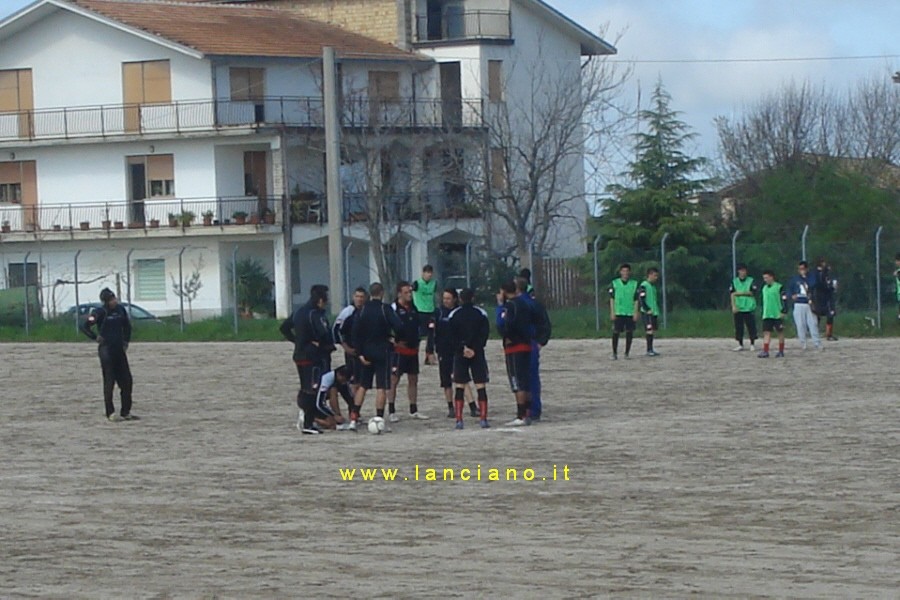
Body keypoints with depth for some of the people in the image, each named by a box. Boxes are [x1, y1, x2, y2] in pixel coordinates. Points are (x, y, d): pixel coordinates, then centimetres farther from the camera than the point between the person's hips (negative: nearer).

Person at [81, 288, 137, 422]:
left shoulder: (120, 309, 6)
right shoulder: (100, 312, -11)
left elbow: (127, 326, 22)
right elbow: (84, 326, -16)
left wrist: (126, 341, 15)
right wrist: (95, 338, -15)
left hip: (119, 349, 6)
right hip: (106, 350, -6)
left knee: (127, 381, 6)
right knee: (109, 382, -3)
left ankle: (126, 412, 15)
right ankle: (110, 413, 2)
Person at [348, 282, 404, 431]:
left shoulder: (362, 310, 2)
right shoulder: (385, 309, -10)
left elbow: (355, 334, 0)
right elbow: (399, 327, -19)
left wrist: (360, 353, 0)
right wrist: (391, 336, 3)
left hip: (366, 352, 4)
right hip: (382, 351, -4)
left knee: (363, 386, 12)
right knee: (381, 387, -1)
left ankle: (354, 419, 7)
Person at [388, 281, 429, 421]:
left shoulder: (413, 307, 13)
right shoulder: (394, 308, -10)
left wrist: (417, 339, 15)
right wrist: (394, 342, -18)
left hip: (413, 350, 8)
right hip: (399, 350, -8)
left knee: (413, 379, 11)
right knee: (394, 379, -4)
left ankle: (413, 410, 19)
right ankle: (391, 412, -1)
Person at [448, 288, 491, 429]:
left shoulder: (453, 315, 0)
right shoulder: (481, 314, -1)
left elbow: (451, 337, -4)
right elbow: (484, 335, -7)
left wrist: (462, 349, -7)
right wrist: (474, 350, -9)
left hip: (460, 354, 1)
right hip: (477, 354, 0)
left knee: (459, 387, 4)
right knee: (481, 387, 1)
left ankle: (459, 420, -3)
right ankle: (483, 418, -7)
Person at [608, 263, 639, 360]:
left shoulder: (634, 284, 7)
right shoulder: (614, 283, 4)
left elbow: (636, 300, 8)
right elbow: (612, 299, 5)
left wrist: (635, 312, 0)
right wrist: (612, 312, -3)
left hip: (630, 313, 1)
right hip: (618, 312, -1)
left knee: (629, 333, 1)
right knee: (616, 333, -5)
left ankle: (627, 353, 10)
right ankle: (615, 353, 3)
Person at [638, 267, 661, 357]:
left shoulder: (653, 286, 17)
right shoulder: (643, 286, -10)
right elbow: (640, 299, -16)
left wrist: (657, 310, 20)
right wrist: (647, 309, -17)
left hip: (654, 312, 9)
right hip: (647, 313, -9)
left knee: (653, 331, 9)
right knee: (649, 330, -12)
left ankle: (650, 349, 14)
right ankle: (649, 350, -12)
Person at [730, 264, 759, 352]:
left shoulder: (751, 281, 3)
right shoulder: (734, 281, 8)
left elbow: (753, 292, -6)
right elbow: (732, 294, 4)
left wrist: (741, 293, -10)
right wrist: (733, 306, -6)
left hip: (749, 308, -2)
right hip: (738, 308, 2)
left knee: (751, 326, -3)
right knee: (738, 327, 2)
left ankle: (752, 344, 6)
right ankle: (740, 344, 12)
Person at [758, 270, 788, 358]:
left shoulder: (779, 287, -8)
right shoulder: (764, 288, 13)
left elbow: (784, 300, -10)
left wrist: (784, 312, -16)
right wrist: (763, 313, 22)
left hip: (778, 315, -6)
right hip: (767, 315, 6)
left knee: (780, 332, 5)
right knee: (766, 332, -3)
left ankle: (781, 351, 12)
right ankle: (765, 351, -7)